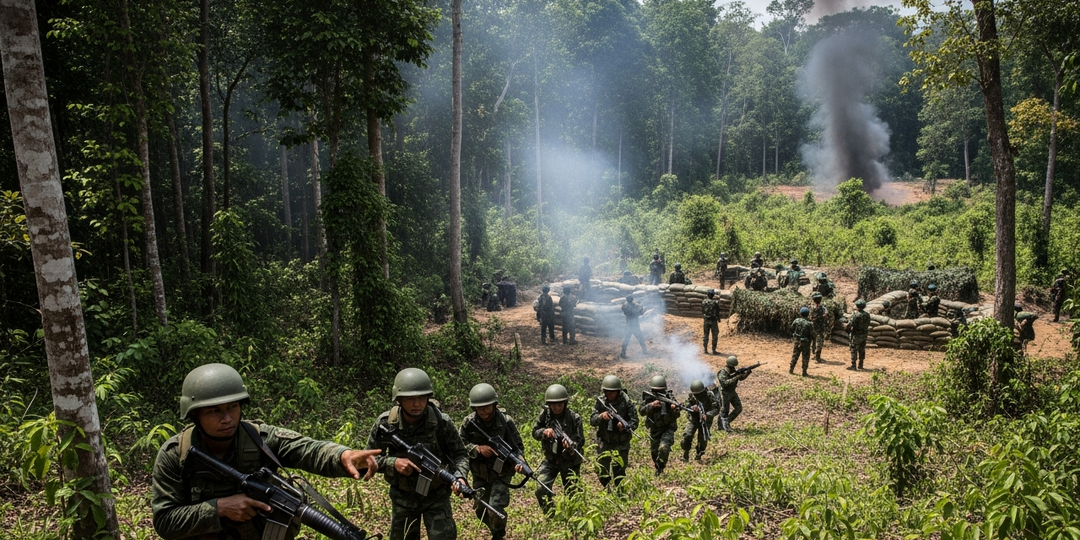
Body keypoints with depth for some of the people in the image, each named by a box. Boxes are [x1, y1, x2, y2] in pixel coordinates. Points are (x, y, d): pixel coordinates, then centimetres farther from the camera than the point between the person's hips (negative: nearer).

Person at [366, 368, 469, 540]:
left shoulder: (442, 422, -21)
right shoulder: (385, 423, -17)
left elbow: (460, 453, -10)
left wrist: (459, 476, -30)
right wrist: (393, 462, -25)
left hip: (436, 495, -2)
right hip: (403, 496, 2)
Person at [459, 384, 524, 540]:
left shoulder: (506, 421, -17)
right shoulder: (469, 422, -11)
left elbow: (517, 446, -10)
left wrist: (520, 460, -31)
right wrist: (477, 448, -24)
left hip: (501, 473, -3)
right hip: (480, 474, 3)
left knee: (495, 509, -14)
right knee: (481, 511, 12)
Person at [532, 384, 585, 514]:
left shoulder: (574, 418, -17)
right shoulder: (545, 414, -9)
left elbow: (580, 441, -15)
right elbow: (534, 432, -1)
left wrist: (571, 447, -38)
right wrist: (544, 432, -24)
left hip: (570, 461, -2)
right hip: (551, 459, 2)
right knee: (541, 489, -15)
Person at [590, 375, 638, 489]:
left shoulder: (626, 402, -12)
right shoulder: (600, 401, -5)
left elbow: (634, 422, -10)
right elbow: (592, 421, -8)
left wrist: (625, 426, -31)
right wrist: (600, 416, -29)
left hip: (621, 442, -3)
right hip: (604, 441, 3)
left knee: (619, 471, -6)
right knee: (601, 471, 9)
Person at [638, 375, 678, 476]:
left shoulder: (669, 397, -15)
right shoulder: (648, 397, -10)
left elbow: (676, 416, -15)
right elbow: (641, 411, -21)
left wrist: (674, 409, -38)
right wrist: (652, 405, -37)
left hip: (667, 428, -3)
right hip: (654, 429, 3)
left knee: (663, 448, -24)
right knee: (654, 451, 16)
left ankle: (661, 467, 0)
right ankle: (657, 467, 44)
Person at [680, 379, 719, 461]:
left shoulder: (709, 396, -19)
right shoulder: (691, 396, -11)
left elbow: (716, 409, -21)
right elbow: (687, 407, -9)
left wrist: (707, 415, -37)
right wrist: (693, 408, -32)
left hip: (704, 420, -1)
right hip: (693, 420, 1)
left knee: (702, 439, 0)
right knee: (687, 435, -15)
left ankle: (698, 454, 28)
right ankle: (685, 455, 3)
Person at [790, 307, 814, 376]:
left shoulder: (796, 321, -7)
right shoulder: (809, 324, -18)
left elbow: (792, 330, 3)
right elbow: (811, 334, -13)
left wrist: (793, 337, 18)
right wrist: (811, 340, 4)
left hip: (797, 341, 4)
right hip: (806, 342, -4)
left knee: (795, 355, 17)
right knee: (805, 357, 8)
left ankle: (791, 369, 23)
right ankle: (804, 372, 11)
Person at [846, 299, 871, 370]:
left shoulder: (856, 315, -19)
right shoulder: (867, 315, 3)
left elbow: (850, 324, -21)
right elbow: (868, 325, 9)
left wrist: (847, 329, -4)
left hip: (856, 335, -7)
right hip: (864, 335, 7)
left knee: (854, 350, 0)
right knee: (861, 350, 16)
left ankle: (853, 366, 2)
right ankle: (860, 365, 23)